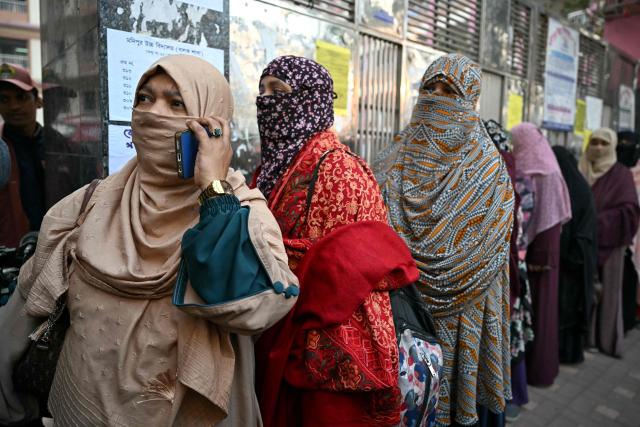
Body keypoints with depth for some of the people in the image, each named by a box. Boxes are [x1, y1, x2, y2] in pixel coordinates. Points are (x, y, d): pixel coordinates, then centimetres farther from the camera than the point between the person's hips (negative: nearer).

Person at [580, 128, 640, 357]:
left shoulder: (621, 174, -1)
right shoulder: (579, 170, 10)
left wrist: (596, 223, -18)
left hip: (607, 243, -3)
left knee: (605, 291, 4)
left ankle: (605, 339, 18)